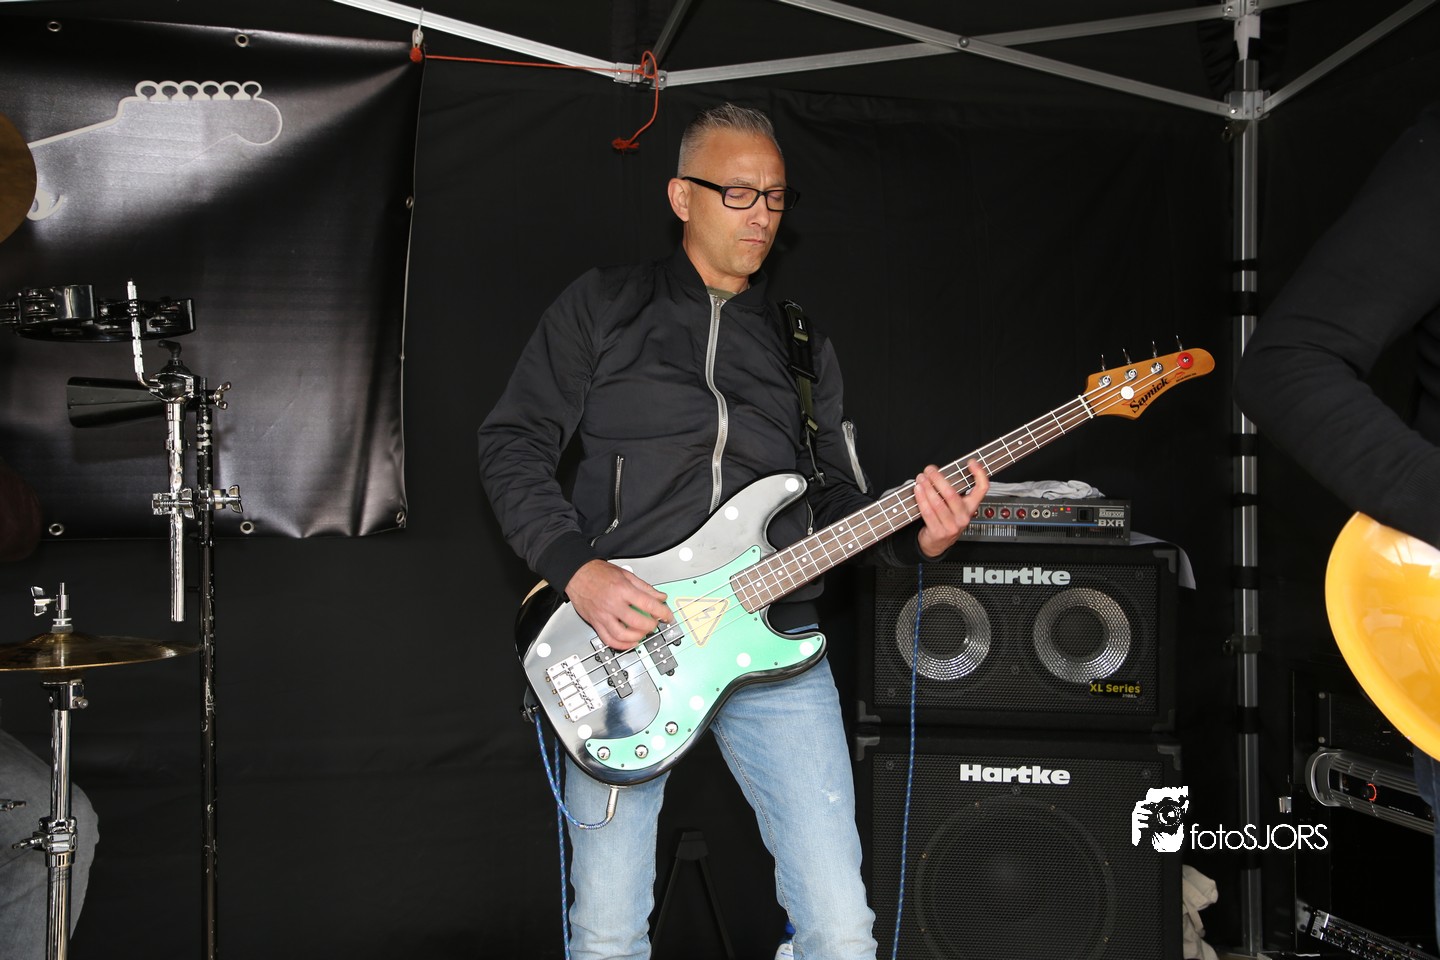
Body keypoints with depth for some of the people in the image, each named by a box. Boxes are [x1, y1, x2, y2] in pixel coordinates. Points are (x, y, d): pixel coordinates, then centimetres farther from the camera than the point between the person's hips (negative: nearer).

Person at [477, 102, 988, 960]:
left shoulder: (802, 340, 17)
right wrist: (578, 570, -12)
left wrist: (916, 537, -6)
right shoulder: (604, 305, 7)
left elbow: (837, 496, 15)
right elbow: (513, 441, 2)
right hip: (621, 639, -2)